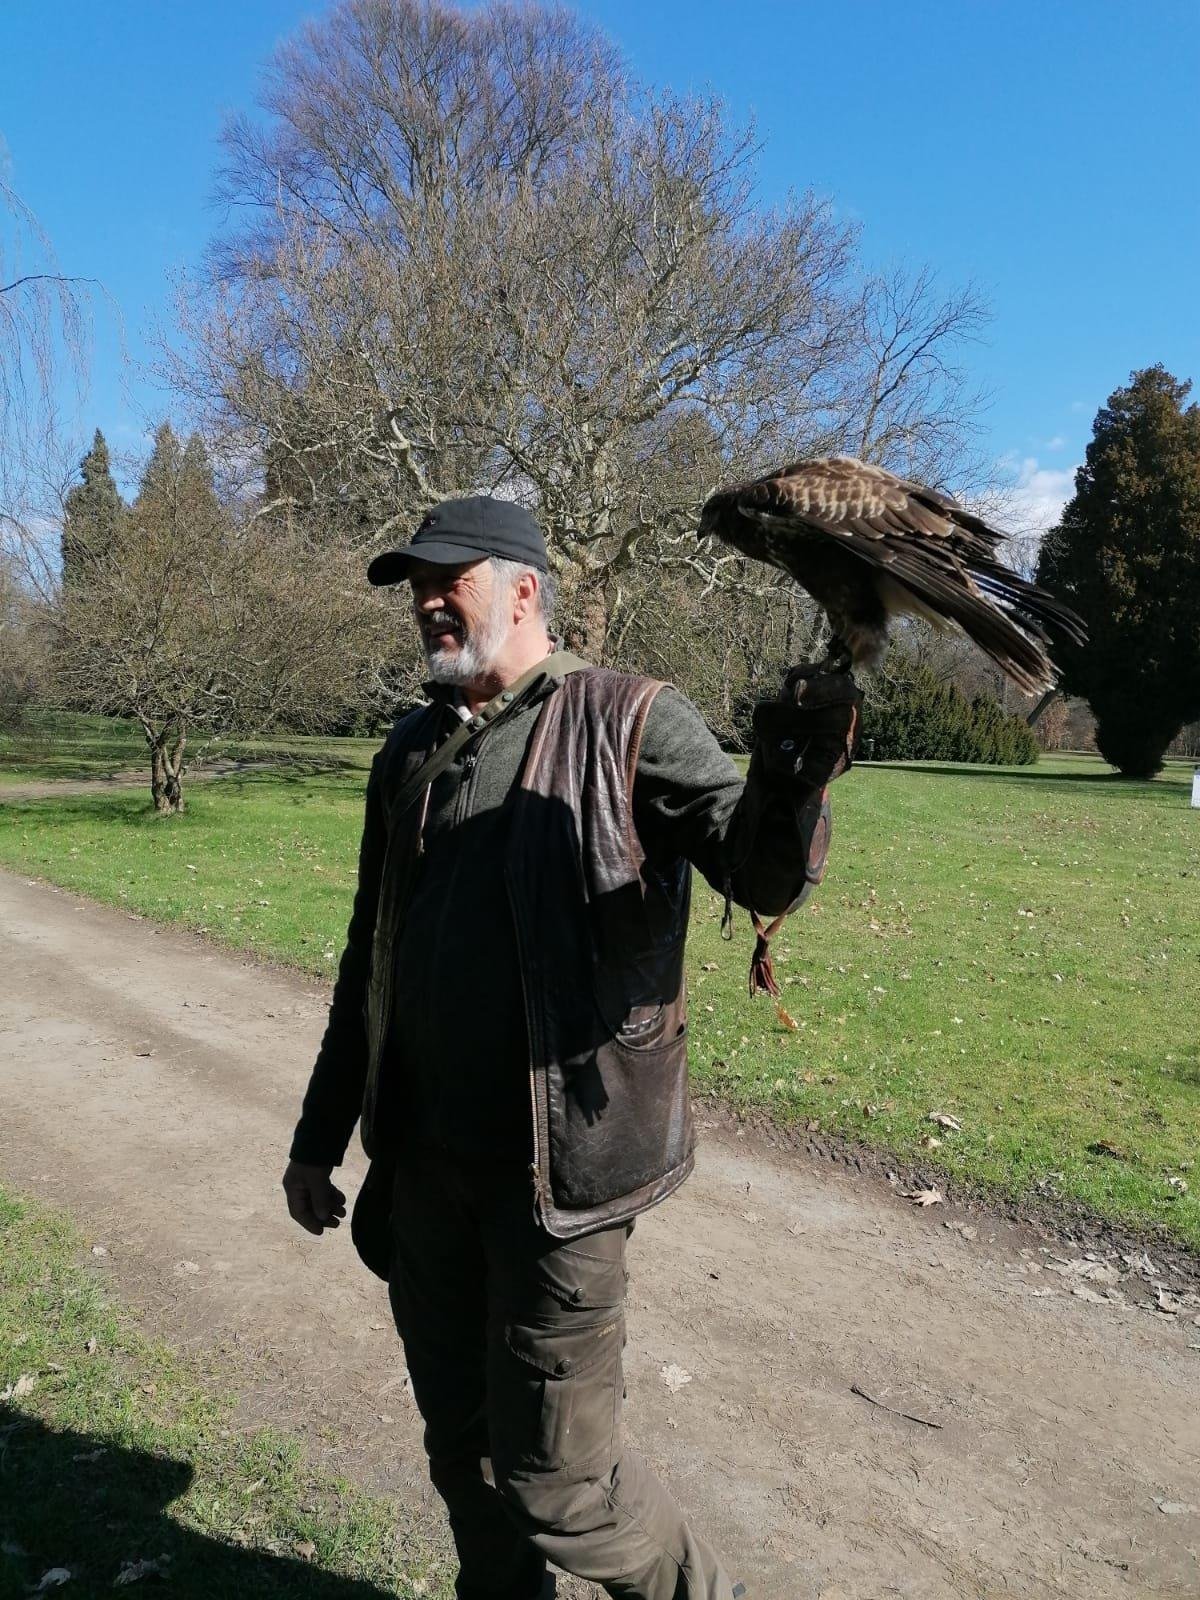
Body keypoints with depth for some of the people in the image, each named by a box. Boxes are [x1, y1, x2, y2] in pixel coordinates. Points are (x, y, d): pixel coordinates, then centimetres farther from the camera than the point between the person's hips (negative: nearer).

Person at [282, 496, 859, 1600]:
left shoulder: (627, 721, -8)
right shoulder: (412, 752, 9)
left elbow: (763, 878, -16)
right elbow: (369, 961, 15)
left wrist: (790, 787, -39)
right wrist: (321, 1134, 17)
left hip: (557, 1164, -6)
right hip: (423, 1161, 6)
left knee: (554, 1475, 4)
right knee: (462, 1444, 19)